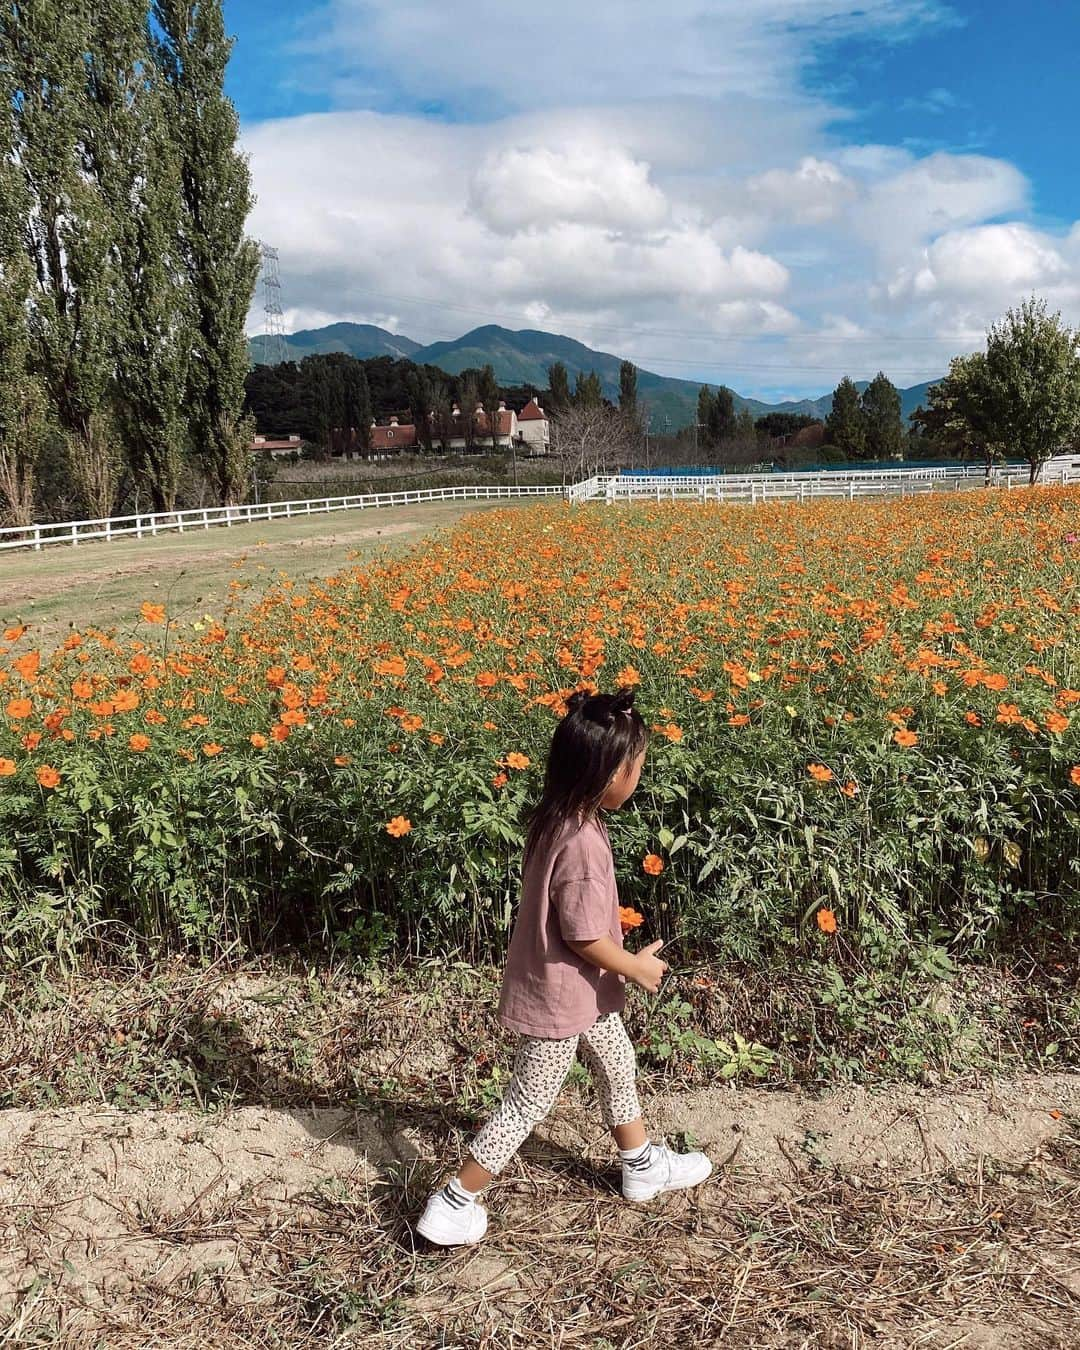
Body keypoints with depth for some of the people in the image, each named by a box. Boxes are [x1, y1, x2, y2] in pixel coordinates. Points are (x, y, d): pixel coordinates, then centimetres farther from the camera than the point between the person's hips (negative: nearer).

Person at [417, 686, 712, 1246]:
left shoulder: (558, 819, -6)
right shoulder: (582, 844, -33)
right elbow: (585, 939, -26)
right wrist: (638, 967, -9)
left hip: (584, 990, 9)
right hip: (560, 999, -9)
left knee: (617, 1065, 26)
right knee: (528, 1105, 7)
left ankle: (642, 1166, 48)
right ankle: (453, 1206, 22)